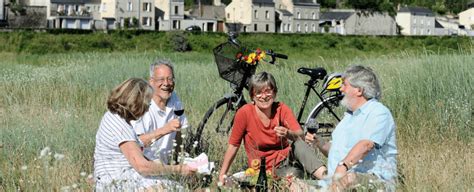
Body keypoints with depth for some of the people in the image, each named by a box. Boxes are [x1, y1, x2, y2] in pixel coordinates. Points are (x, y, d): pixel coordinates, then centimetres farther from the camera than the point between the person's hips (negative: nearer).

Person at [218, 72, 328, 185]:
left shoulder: (281, 109, -5)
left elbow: (301, 135, -18)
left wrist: (288, 134, -41)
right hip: (269, 168, -3)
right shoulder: (245, 113, -11)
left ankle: (323, 175, -43)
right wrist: (222, 175, -5)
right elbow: (233, 145, -4)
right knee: (295, 175, -37)